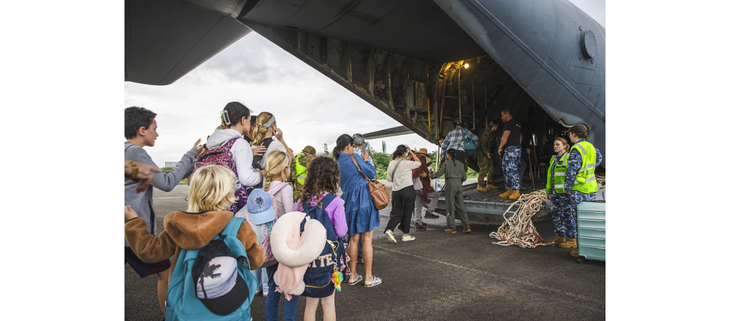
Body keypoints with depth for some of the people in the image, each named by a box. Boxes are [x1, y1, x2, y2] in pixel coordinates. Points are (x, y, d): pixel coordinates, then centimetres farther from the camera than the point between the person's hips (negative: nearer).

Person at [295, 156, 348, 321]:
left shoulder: (302, 201, -5)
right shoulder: (335, 201, -16)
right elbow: (341, 231, -15)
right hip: (328, 256, -3)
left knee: (311, 302, 17)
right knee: (328, 302, 14)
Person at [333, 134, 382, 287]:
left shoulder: (336, 162, 8)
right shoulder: (354, 158, -9)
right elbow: (372, 174, -6)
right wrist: (366, 160, 9)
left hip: (348, 200, 6)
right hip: (363, 199, -6)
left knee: (354, 239, 15)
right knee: (367, 239, 0)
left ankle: (353, 275, 19)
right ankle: (369, 278, 6)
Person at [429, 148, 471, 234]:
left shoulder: (446, 163, -2)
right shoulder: (460, 164, 11)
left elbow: (439, 173, -2)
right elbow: (464, 177, 11)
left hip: (450, 183, -4)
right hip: (459, 184, 5)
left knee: (450, 206, 2)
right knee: (460, 206, 9)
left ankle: (452, 228, 5)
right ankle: (467, 227, 7)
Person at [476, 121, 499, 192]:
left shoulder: (491, 133, 12)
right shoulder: (486, 133, -18)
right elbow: (483, 144, -25)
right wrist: (486, 152, -33)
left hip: (487, 152, 10)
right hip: (482, 152, -10)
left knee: (491, 167, 12)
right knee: (484, 169, -14)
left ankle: (489, 184, 22)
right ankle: (479, 186, -12)